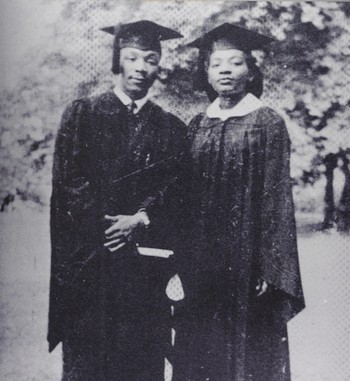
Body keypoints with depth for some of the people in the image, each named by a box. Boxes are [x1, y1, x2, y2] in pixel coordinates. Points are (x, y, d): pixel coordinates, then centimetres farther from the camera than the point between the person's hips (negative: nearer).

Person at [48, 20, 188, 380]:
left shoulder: (171, 128, 11)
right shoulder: (82, 114, 6)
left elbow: (175, 191, 3)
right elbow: (67, 180, -2)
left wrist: (139, 219, -13)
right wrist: (108, 224, -11)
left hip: (146, 263, 2)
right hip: (88, 259, -1)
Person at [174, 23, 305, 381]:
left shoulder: (268, 123, -3)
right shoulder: (197, 126, 9)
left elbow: (277, 199, -7)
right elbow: (186, 197, 10)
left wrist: (269, 268, -12)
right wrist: (182, 259, 6)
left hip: (246, 256, -4)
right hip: (200, 260, 4)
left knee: (247, 352, 6)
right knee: (200, 352, 11)